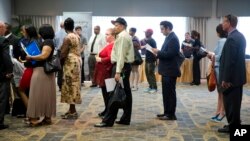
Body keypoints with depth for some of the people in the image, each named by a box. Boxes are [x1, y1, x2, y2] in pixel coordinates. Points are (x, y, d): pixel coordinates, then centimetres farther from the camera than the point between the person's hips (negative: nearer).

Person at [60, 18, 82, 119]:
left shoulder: (67, 38, -14)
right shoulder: (77, 36, 11)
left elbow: (63, 53, -16)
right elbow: (77, 51, 11)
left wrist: (60, 63, 0)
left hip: (70, 62, -9)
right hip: (77, 61, 9)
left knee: (70, 85, -5)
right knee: (74, 85, 12)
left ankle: (72, 111, -1)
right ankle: (72, 109, 19)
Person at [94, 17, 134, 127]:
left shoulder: (122, 36, -13)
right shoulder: (125, 36, 19)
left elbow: (121, 55, -21)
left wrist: (118, 72, -25)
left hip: (121, 66, -11)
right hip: (125, 65, 11)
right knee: (126, 92, 10)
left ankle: (108, 120, -7)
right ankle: (126, 119, 16)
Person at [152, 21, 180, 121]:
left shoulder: (173, 38, -16)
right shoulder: (169, 37, 15)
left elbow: (170, 54, -24)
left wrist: (158, 52, -15)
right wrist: (158, 53, 1)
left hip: (170, 71, -10)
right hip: (166, 70, 10)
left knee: (170, 93, -3)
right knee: (166, 92, 14)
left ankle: (171, 114, 4)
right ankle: (167, 112, 22)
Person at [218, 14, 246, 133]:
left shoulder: (231, 39, -20)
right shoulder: (239, 36, 11)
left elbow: (229, 60, -23)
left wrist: (225, 79, -20)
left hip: (231, 77, -10)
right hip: (238, 75, 10)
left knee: (230, 101, 0)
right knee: (235, 101, 17)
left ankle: (232, 126, 9)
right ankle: (235, 124, 26)